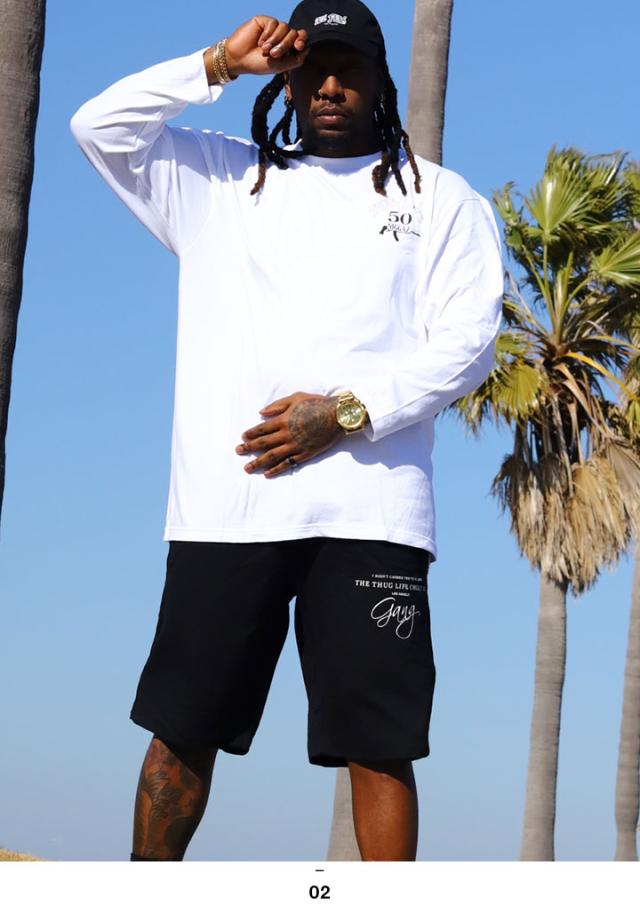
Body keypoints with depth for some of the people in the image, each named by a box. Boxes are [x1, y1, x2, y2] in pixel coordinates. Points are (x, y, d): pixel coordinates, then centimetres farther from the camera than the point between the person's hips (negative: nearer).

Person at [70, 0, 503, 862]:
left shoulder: (443, 201, 14)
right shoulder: (218, 178, 21)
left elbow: (468, 339, 3)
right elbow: (98, 126, 12)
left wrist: (346, 412, -9)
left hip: (369, 508, -2)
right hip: (225, 505, 2)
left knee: (378, 740, -6)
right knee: (183, 725, 2)